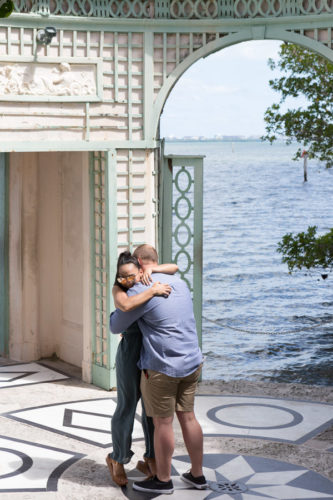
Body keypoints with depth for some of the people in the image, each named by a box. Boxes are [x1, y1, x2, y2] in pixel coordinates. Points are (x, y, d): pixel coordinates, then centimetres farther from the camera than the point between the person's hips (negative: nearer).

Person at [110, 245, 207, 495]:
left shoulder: (139, 292, -15)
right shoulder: (180, 283, 9)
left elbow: (116, 326, -3)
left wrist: (117, 314, 20)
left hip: (162, 367, -7)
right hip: (192, 362, 7)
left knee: (162, 422, 5)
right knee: (187, 417, 15)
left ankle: (163, 479, 17)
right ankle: (197, 475, 22)